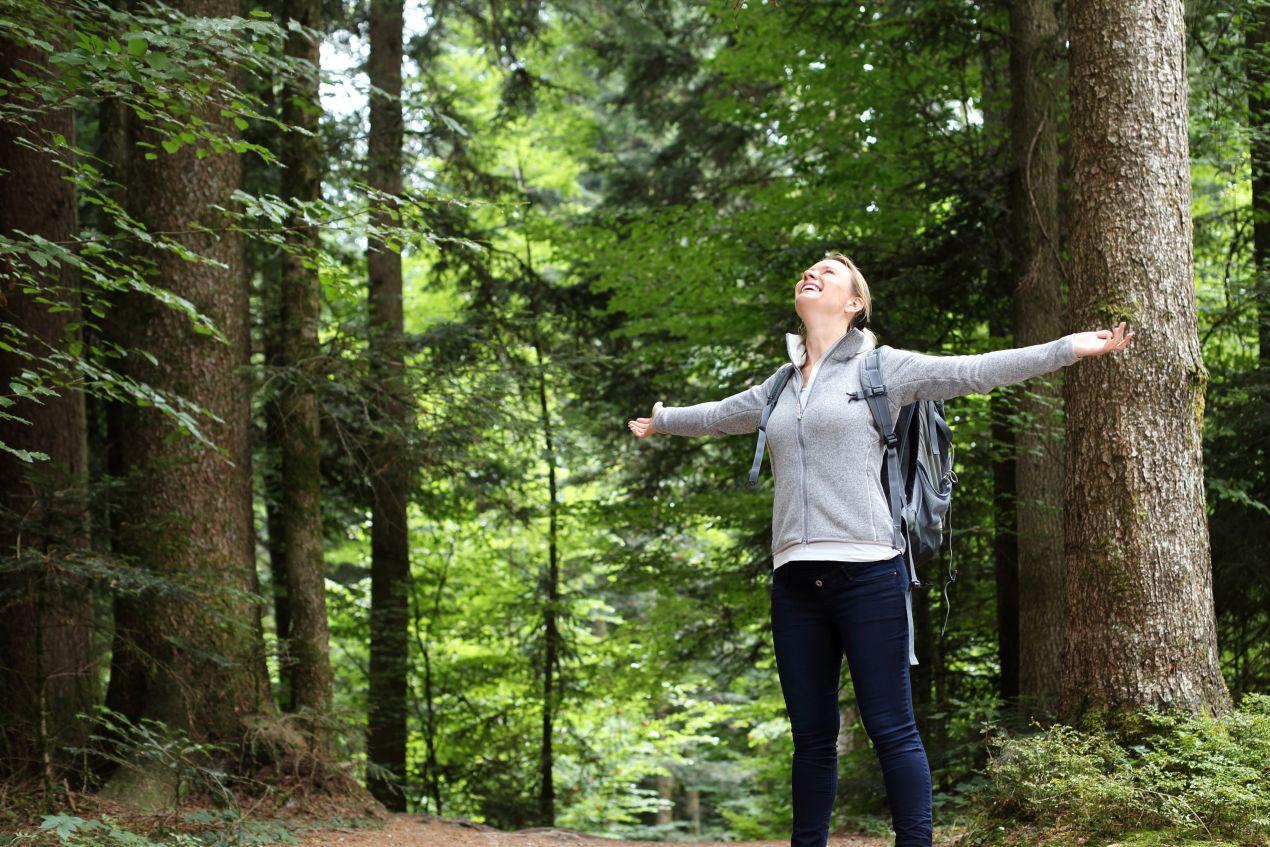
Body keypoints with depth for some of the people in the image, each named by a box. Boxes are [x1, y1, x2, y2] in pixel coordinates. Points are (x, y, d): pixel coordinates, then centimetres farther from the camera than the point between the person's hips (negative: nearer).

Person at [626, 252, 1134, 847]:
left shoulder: (883, 368, 5)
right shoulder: (779, 387, 20)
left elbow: (974, 371, 1)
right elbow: (719, 414, 38)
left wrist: (1070, 348, -5)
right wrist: (663, 421, 54)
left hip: (866, 572, -5)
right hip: (794, 580, 5)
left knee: (891, 728, -6)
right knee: (811, 735, 8)